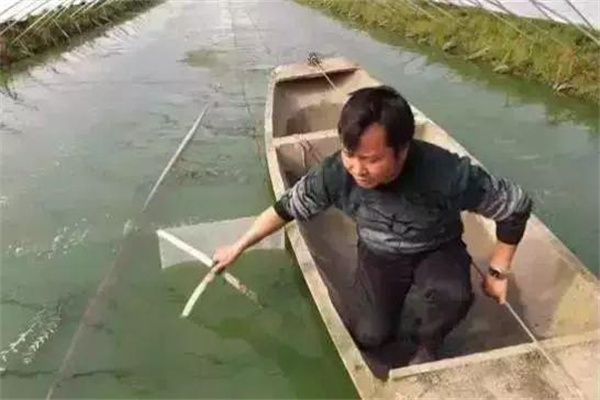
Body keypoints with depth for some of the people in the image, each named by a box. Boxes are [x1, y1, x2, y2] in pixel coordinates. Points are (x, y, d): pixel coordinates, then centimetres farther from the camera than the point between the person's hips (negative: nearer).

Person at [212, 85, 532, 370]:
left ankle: (427, 345, 4)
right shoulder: (335, 173, -30)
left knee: (453, 295, -32)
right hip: (379, 255, 2)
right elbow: (288, 207, -10)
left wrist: (497, 271, -14)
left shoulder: (447, 174, -38)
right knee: (369, 337, -11)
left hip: (437, 251, -1)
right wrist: (238, 247, -3)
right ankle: (395, 295, 23)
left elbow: (517, 206, -21)